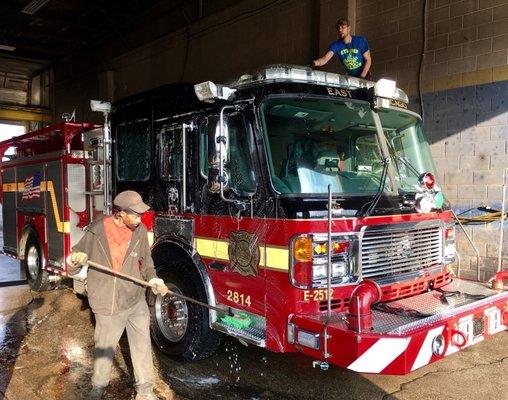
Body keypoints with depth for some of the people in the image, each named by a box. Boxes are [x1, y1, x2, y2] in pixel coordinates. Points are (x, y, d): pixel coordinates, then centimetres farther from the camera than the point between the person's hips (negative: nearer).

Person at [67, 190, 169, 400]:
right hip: (107, 304, -3)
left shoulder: (139, 230, -2)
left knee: (142, 346, 12)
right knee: (104, 349, 13)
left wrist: (154, 280, -9)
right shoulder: (96, 231, -11)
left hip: (136, 302, 3)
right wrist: (75, 259, -25)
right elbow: (75, 257, -2)